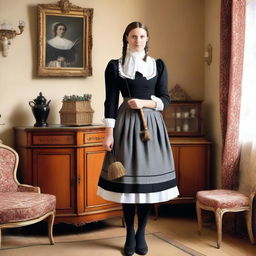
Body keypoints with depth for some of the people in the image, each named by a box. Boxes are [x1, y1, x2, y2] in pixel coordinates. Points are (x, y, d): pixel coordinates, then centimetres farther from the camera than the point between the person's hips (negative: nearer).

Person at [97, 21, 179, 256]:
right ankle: (130, 234, 14)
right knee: (127, 178, 0)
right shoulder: (114, 66, 3)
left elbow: (165, 99, 5)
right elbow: (111, 101, -1)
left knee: (148, 178, 1)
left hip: (152, 124, 1)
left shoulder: (158, 65, 7)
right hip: (126, 124, -1)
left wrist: (144, 102, -14)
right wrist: (109, 133, -8)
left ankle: (141, 234, 14)